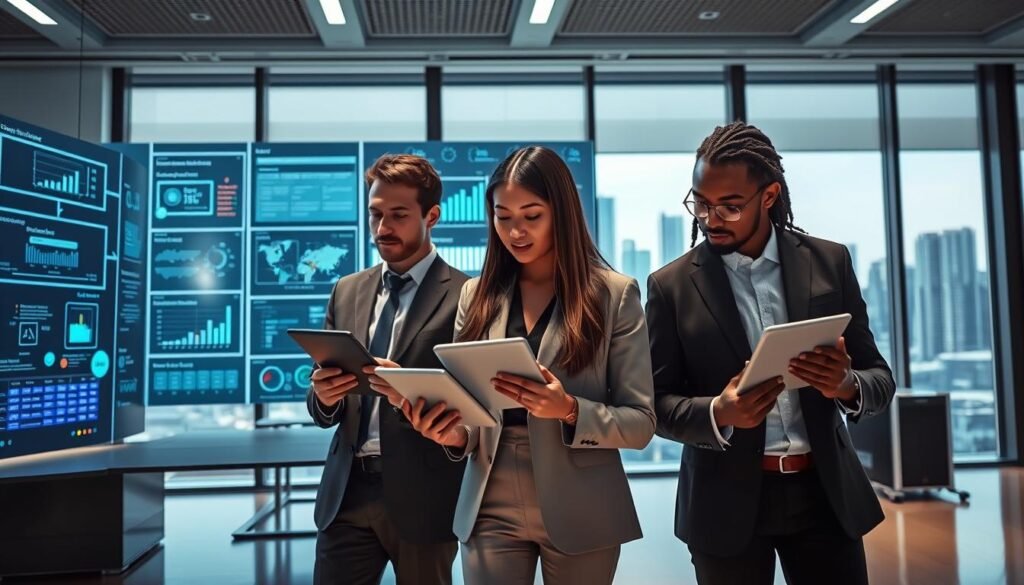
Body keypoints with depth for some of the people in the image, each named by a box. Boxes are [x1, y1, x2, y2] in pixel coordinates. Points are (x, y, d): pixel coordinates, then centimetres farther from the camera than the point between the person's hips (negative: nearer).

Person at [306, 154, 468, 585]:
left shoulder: (465, 296, -7)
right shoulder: (347, 291, 10)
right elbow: (325, 412, 11)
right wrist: (323, 395, -11)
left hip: (422, 496, -4)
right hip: (347, 491, 4)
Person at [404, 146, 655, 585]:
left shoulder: (614, 294, -5)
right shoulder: (477, 294, 5)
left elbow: (641, 422, -6)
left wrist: (570, 410, -23)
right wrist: (455, 433, -13)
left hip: (579, 513, -2)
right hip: (490, 512, 2)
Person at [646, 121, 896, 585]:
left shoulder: (829, 262, 1)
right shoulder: (671, 285, -4)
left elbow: (880, 380, 4)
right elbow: (658, 402, -3)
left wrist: (846, 385, -19)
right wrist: (717, 413, -23)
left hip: (824, 492, 2)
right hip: (726, 502, -1)